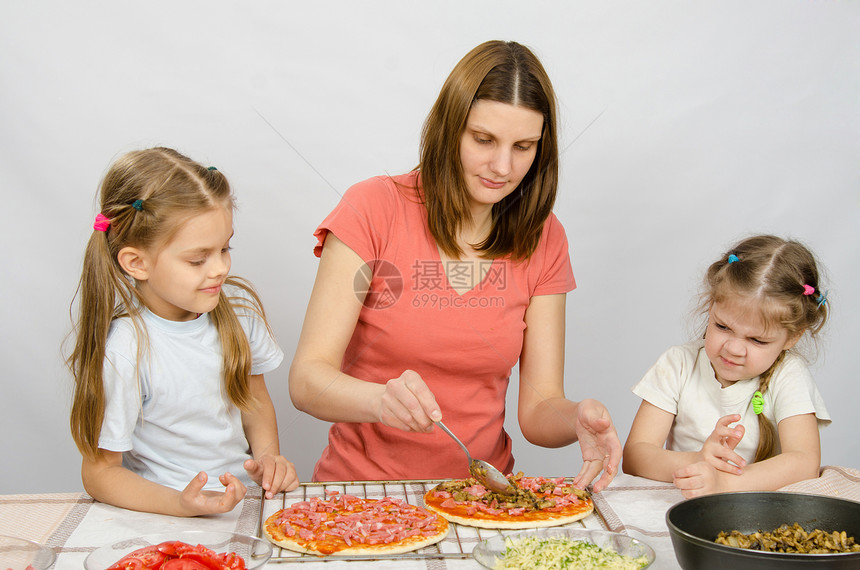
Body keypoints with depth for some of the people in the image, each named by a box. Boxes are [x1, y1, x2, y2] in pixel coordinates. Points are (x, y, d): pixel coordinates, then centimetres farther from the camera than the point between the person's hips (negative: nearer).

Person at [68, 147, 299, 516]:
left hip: (244, 495, 5)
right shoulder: (124, 350, -18)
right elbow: (100, 472, -12)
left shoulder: (237, 306, -1)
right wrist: (182, 504, -26)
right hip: (165, 513, -5)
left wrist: (267, 457, -2)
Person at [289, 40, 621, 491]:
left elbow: (538, 407, 2)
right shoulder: (375, 208, -7)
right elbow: (307, 379, -11)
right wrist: (382, 400, -31)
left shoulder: (543, 241, 3)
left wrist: (578, 420, -21)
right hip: (363, 483, -2)